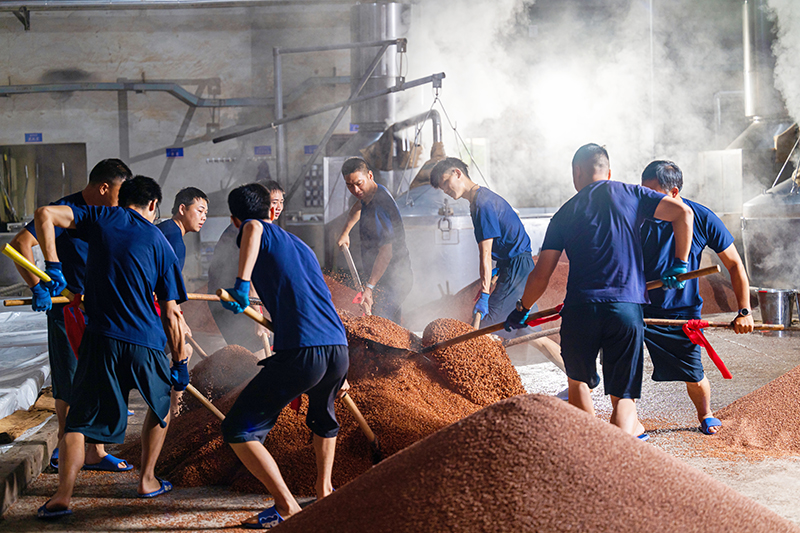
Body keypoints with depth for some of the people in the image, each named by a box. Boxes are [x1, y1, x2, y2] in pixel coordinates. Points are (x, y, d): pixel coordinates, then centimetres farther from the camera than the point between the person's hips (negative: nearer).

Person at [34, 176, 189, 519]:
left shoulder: (102, 218, 6)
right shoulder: (160, 243, 5)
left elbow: (44, 214, -5)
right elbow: (171, 316, 4)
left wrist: (52, 266, -3)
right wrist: (180, 363, 11)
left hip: (100, 339, 0)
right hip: (147, 343, 0)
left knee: (79, 421, 8)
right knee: (161, 406, 26)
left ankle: (63, 495, -6)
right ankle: (147, 480, 29)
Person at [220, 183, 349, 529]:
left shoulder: (257, 233, 9)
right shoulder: (301, 245, 30)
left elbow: (254, 228, -19)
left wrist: (243, 282, -27)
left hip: (300, 354, -8)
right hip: (339, 350, 8)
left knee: (238, 429, 1)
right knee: (323, 417, 37)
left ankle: (288, 508, -2)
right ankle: (324, 491, 39)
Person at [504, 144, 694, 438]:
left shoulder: (565, 212, 13)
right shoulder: (630, 194, 11)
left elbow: (541, 274, 12)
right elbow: (683, 213, 0)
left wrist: (522, 309, 27)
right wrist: (679, 263, 9)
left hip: (579, 309, 1)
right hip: (627, 306, 0)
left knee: (578, 380, 25)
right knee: (623, 396, 4)